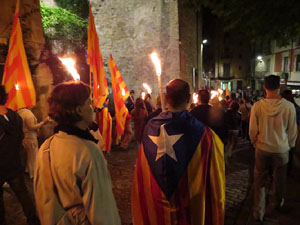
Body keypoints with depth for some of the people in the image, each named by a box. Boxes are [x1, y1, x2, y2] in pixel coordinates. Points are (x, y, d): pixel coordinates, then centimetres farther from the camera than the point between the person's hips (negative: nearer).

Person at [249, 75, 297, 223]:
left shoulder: (257, 106, -14)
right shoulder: (289, 106, -15)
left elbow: (253, 130, -6)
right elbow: (293, 131, -4)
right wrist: (289, 146, 15)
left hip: (262, 149, 0)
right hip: (281, 150, 1)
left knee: (259, 181, 13)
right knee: (279, 180, 23)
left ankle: (258, 213, 22)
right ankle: (277, 204, 46)